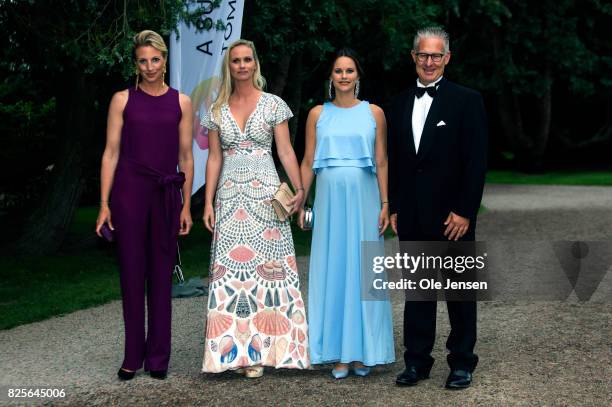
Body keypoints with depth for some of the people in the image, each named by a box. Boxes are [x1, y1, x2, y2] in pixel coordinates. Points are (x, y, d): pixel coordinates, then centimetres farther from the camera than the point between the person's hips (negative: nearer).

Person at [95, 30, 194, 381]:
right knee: (132, 273, 3)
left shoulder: (181, 102, 7)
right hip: (130, 192, -1)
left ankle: (158, 356, 13)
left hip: (166, 194, 1)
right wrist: (104, 203, -4)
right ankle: (133, 355, 13)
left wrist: (186, 205, 4)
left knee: (162, 275, 4)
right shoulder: (123, 100, 4)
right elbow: (111, 153, 3)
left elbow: (186, 157, 8)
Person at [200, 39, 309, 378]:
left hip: (265, 194, -2)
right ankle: (235, 349, 4)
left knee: (265, 267, -4)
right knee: (231, 268, -1)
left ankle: (260, 348, 3)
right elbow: (214, 158, 10)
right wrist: (208, 202, 2)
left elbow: (286, 151, 0)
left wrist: (299, 189, -12)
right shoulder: (217, 110, 10)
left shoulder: (273, 104, 3)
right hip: (230, 196, 2)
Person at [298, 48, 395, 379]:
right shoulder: (318, 114, 7)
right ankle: (337, 352, 9)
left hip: (364, 198, -1)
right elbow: (308, 161, 8)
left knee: (362, 270, 3)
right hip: (329, 197, 1)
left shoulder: (373, 113, 5)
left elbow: (382, 162, 4)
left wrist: (385, 204, -3)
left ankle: (362, 351, 13)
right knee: (332, 269, 3)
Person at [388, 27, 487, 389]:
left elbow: (477, 161, -9)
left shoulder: (467, 100, -4)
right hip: (412, 217, 5)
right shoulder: (401, 104, 11)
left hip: (453, 216, -4)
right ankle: (417, 361, 18)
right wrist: (394, 208, 8)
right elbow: (395, 161, 14)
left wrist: (464, 211, -13)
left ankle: (462, 362, 16)